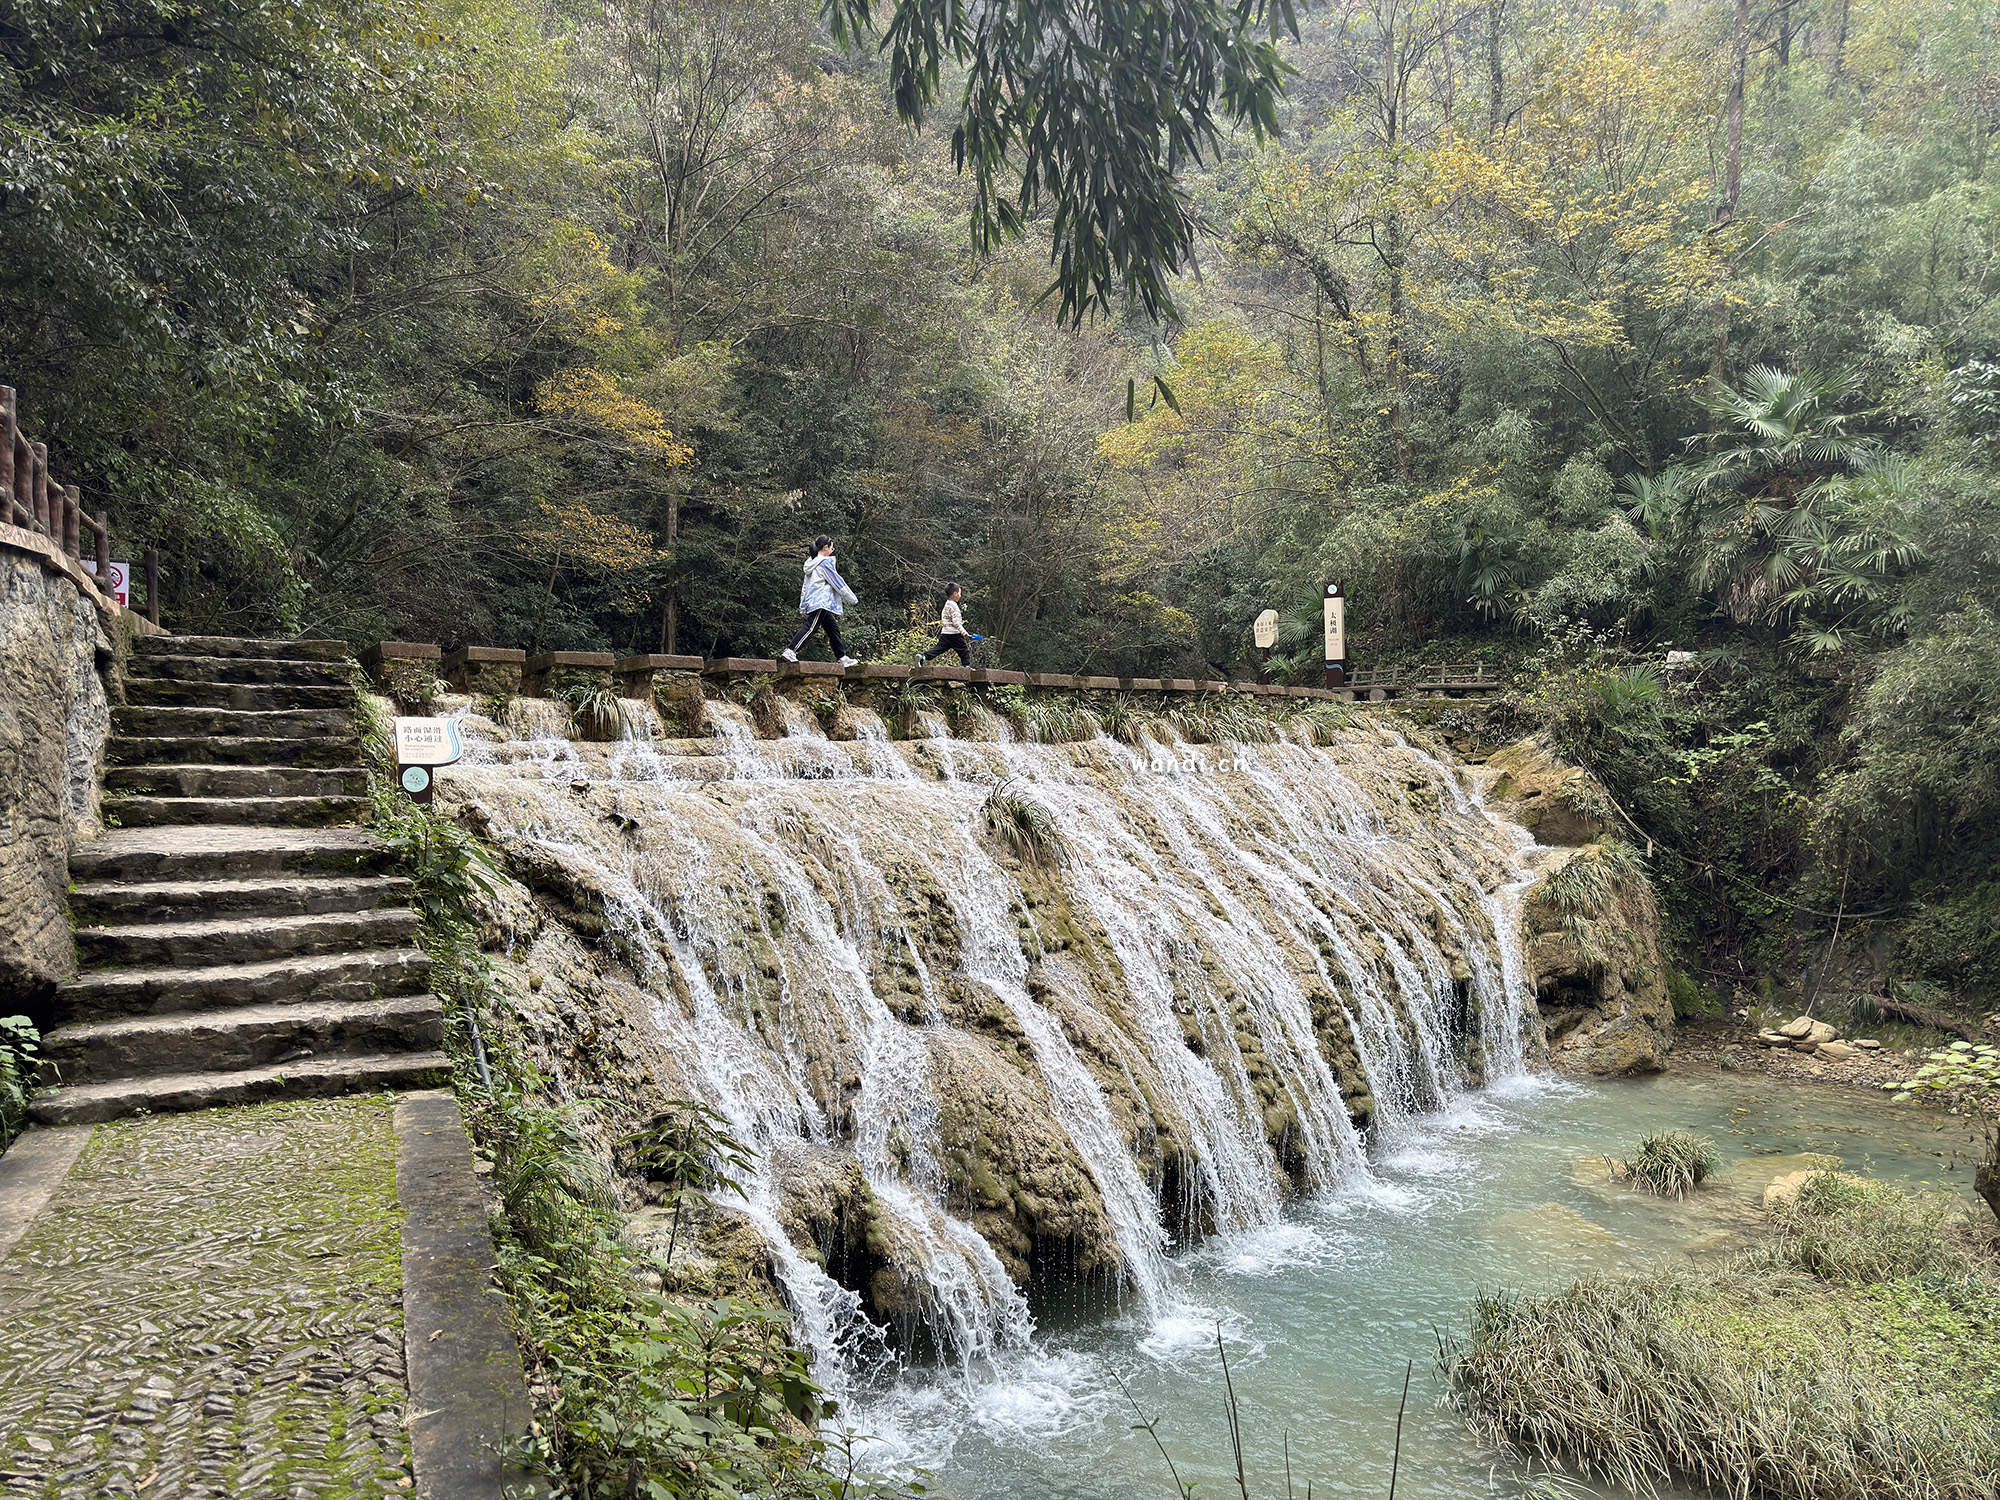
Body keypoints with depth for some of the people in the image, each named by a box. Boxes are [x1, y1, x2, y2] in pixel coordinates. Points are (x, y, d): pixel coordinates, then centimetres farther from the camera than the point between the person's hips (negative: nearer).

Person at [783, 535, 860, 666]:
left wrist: (803, 607, 22)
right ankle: (790, 651, -22)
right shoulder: (824, 563, -9)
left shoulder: (811, 563, 18)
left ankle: (843, 658, 13)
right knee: (811, 627, -15)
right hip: (821, 602, -10)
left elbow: (805, 586, 20)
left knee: (833, 628, 11)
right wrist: (853, 600, 2)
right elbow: (838, 583, -6)